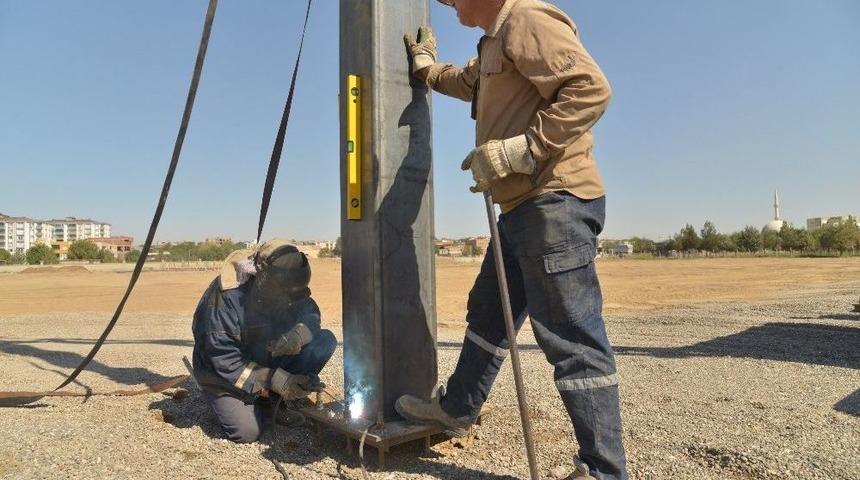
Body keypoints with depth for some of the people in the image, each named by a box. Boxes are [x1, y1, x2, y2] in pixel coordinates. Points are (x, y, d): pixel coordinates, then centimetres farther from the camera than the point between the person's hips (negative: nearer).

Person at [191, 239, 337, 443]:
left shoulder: (285, 289, -14)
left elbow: (311, 313, -3)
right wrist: (276, 380, -34)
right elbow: (223, 359, -29)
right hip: (224, 373, -5)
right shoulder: (228, 296, -31)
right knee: (247, 432, -24)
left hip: (269, 360, 5)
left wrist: (300, 333, -28)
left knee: (325, 342, -16)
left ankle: (274, 399, -3)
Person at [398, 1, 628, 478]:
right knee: (488, 312, 20)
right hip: (524, 206, 11)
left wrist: (519, 149, -24)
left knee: (571, 337, -7)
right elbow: (467, 83, 45)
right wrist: (425, 65, 55)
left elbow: (590, 88, -22)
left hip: (554, 202, -11)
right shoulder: (494, 41, 23)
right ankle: (456, 407, 38)